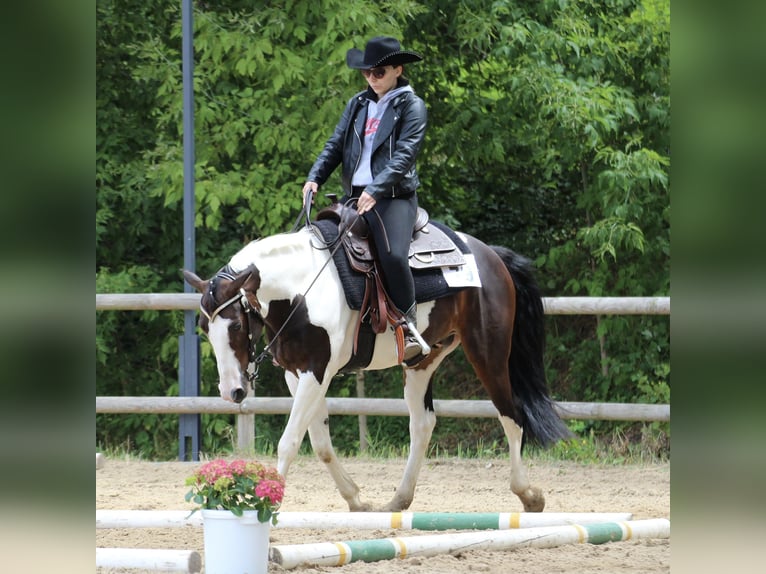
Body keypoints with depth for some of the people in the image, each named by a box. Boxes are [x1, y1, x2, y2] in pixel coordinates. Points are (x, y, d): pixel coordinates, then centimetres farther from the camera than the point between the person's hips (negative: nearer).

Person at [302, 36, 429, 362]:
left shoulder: (411, 106, -1)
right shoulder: (358, 105, 17)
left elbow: (405, 155, -13)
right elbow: (336, 145, 14)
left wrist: (376, 190, -26)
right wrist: (315, 178, -5)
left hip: (394, 197, -7)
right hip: (354, 196, 7)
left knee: (392, 254, -30)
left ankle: (410, 332, -19)